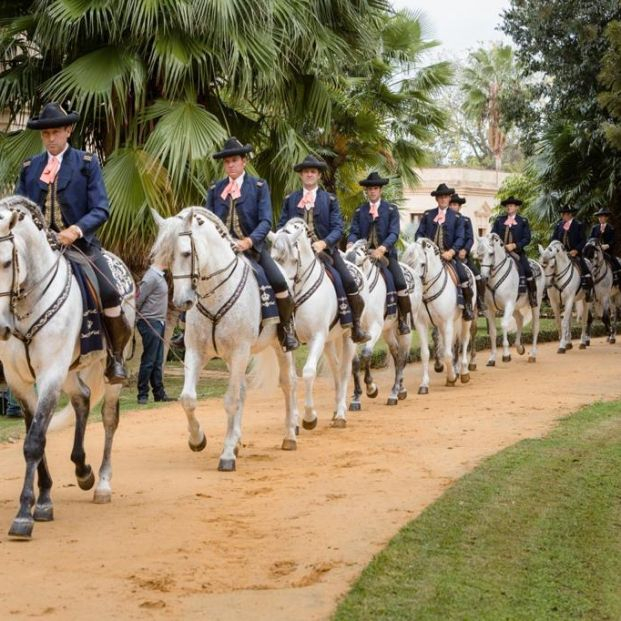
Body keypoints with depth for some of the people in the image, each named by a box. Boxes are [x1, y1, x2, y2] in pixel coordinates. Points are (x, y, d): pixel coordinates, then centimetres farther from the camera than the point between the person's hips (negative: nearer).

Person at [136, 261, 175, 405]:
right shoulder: (151, 277, -16)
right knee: (148, 361, -4)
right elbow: (138, 299, -18)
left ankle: (159, 393, 19)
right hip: (150, 323, -9)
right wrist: (138, 316, -9)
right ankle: (142, 396, 2)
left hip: (159, 323, 9)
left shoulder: (159, 276, 13)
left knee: (157, 361, 13)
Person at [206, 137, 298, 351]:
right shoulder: (215, 189, 12)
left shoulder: (259, 186, 3)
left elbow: (265, 221, -7)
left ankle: (286, 328, -2)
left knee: (279, 282, -23)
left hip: (252, 247, -3)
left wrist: (249, 241, -23)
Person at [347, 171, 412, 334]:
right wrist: (350, 244, -20)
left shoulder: (391, 209, 5)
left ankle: (403, 320, -6)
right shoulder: (360, 210, 12)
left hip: (386, 253, -2)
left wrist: (382, 249, -24)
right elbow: (354, 232, 4)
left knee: (400, 282, -19)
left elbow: (394, 233, -6)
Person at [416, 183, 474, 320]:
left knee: (463, 276, -19)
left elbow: (460, 238, 0)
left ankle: (468, 307, -4)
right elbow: (420, 233, 8)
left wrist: (451, 252, -17)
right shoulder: (428, 214, 11)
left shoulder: (456, 217, 7)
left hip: (448, 255, -1)